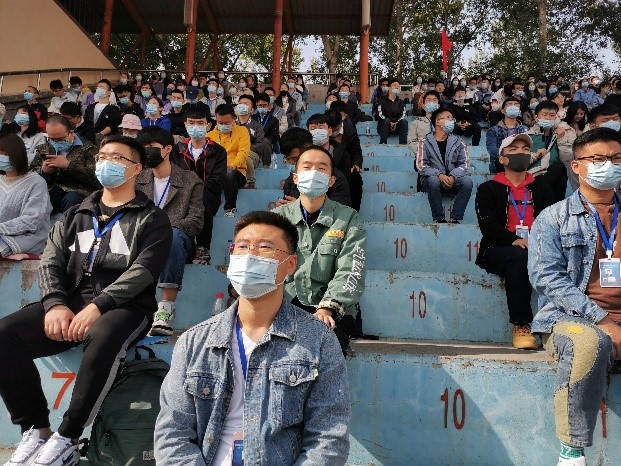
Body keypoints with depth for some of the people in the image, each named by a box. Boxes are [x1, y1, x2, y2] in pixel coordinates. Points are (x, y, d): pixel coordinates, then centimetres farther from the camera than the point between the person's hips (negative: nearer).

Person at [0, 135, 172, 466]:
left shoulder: (151, 219, 5)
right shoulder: (76, 215, 21)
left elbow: (142, 271, -9)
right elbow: (51, 261, 10)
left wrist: (97, 306, -21)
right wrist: (55, 304, -11)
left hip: (125, 307, -5)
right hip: (71, 301, 5)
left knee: (102, 339, -39)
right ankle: (36, 430, -8)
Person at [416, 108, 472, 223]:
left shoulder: (458, 142, 9)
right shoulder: (425, 142, 0)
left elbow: (464, 164, 0)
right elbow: (421, 166, -10)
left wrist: (452, 177, -20)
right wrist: (439, 175, -25)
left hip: (452, 179, 3)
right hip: (433, 178, -2)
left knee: (467, 181, -27)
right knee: (433, 181, -36)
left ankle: (455, 218, -22)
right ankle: (439, 219, -24)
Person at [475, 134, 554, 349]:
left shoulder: (541, 189, 23)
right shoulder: (488, 189, 12)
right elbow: (487, 225, -4)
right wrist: (515, 241, -22)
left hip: (537, 250, 3)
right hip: (499, 250, -2)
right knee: (519, 258, -36)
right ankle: (520, 326, -29)